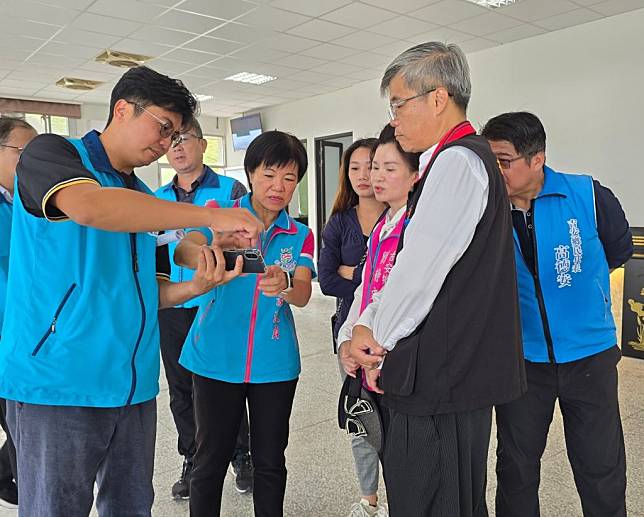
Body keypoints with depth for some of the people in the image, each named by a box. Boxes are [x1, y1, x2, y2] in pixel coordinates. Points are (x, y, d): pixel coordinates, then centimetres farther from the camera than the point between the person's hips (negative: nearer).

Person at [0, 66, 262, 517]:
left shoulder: (143, 198, 16)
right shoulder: (51, 153, -4)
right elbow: (88, 206, -28)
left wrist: (194, 287, -4)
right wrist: (211, 217, -25)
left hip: (133, 386, 7)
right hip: (59, 382, -6)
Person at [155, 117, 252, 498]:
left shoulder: (231, 190, -4)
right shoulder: (158, 199, 11)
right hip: (171, 310, 5)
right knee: (181, 391, 14)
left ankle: (242, 458, 28)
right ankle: (193, 462, 32)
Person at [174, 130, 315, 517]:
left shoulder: (300, 236, 4)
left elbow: (304, 295, -11)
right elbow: (182, 252, -21)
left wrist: (283, 285, -35)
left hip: (274, 363, 2)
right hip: (216, 358, -2)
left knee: (270, 461, 14)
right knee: (211, 459, 10)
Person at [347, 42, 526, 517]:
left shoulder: (458, 161, -16)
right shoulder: (452, 162, 16)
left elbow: (418, 274, -21)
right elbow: (408, 264, 14)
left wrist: (379, 340, -6)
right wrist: (367, 325, 3)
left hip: (443, 381, -10)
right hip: (455, 372, 10)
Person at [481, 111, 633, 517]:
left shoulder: (588, 196, -13)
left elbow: (620, 248, 5)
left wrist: (574, 280, 7)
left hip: (589, 356, -1)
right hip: (521, 358, 1)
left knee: (602, 469, 13)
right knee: (516, 466, 15)